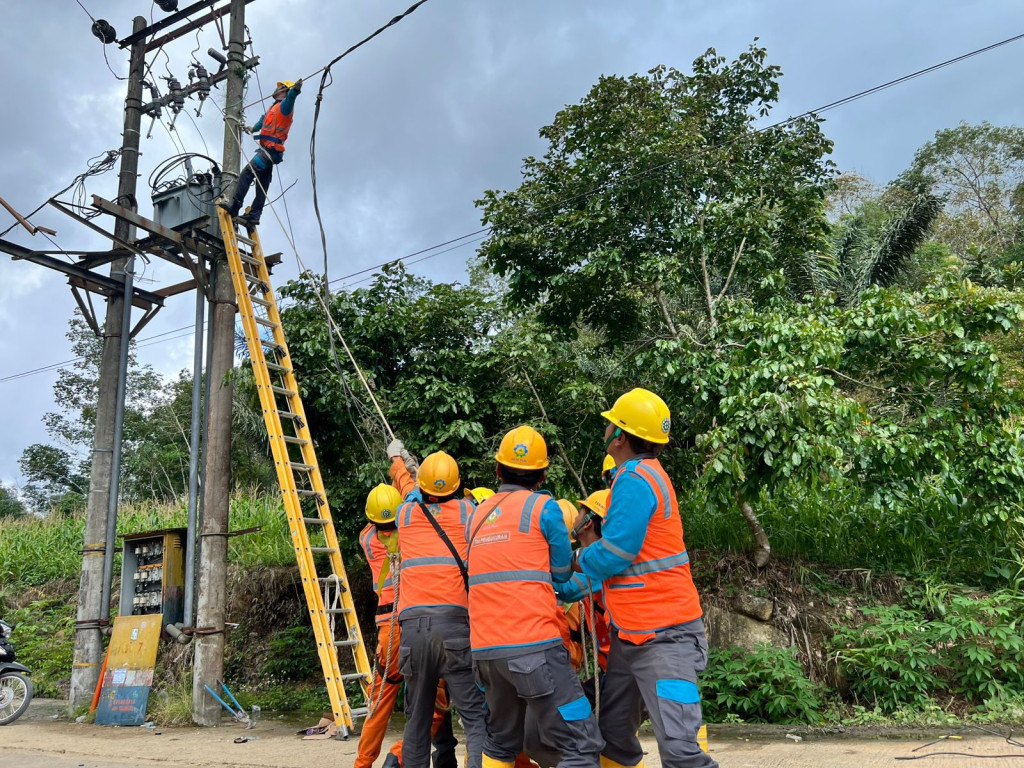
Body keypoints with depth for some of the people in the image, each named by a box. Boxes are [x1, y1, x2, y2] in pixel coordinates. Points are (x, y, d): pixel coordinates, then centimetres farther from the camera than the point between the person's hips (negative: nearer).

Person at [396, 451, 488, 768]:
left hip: (412, 626, 3)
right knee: (476, 716, -4)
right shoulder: (467, 511, 10)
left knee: (417, 718, 13)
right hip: (455, 623, -2)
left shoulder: (405, 514, 16)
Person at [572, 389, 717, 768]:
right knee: (613, 735, 16)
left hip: (662, 635, -10)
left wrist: (575, 559, -1)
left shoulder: (635, 481, -19)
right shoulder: (638, 476, 13)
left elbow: (610, 557, -21)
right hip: (631, 633, 10)